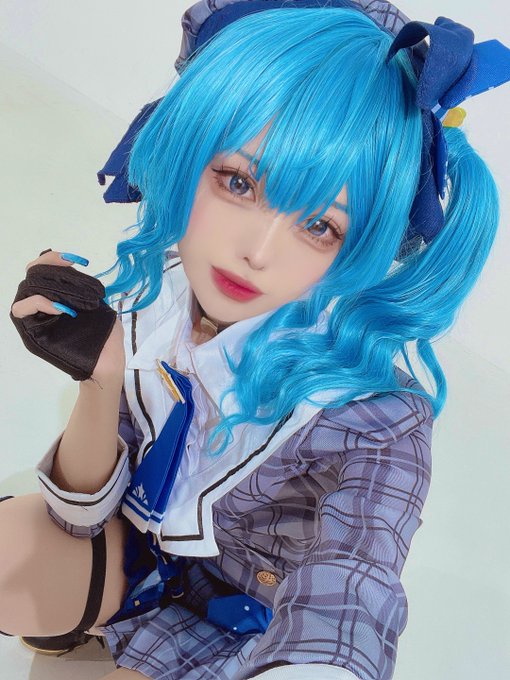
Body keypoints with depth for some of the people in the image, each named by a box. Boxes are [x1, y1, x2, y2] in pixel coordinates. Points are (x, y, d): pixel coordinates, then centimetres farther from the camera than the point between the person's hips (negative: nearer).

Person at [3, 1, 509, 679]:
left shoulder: (373, 419, -31)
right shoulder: (153, 290, -19)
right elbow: (83, 512, -12)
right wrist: (101, 380, -31)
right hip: (138, 549, 3)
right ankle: (73, 621, 16)